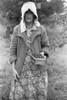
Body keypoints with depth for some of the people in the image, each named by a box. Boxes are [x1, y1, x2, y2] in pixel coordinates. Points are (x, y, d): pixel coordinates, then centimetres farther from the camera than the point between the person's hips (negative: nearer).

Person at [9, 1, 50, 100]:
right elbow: (13, 49, 1)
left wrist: (42, 55, -14)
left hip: (37, 67, 0)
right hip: (22, 68, 0)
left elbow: (46, 46, 8)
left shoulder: (41, 29, -3)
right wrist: (13, 68, -4)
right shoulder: (17, 29, -2)